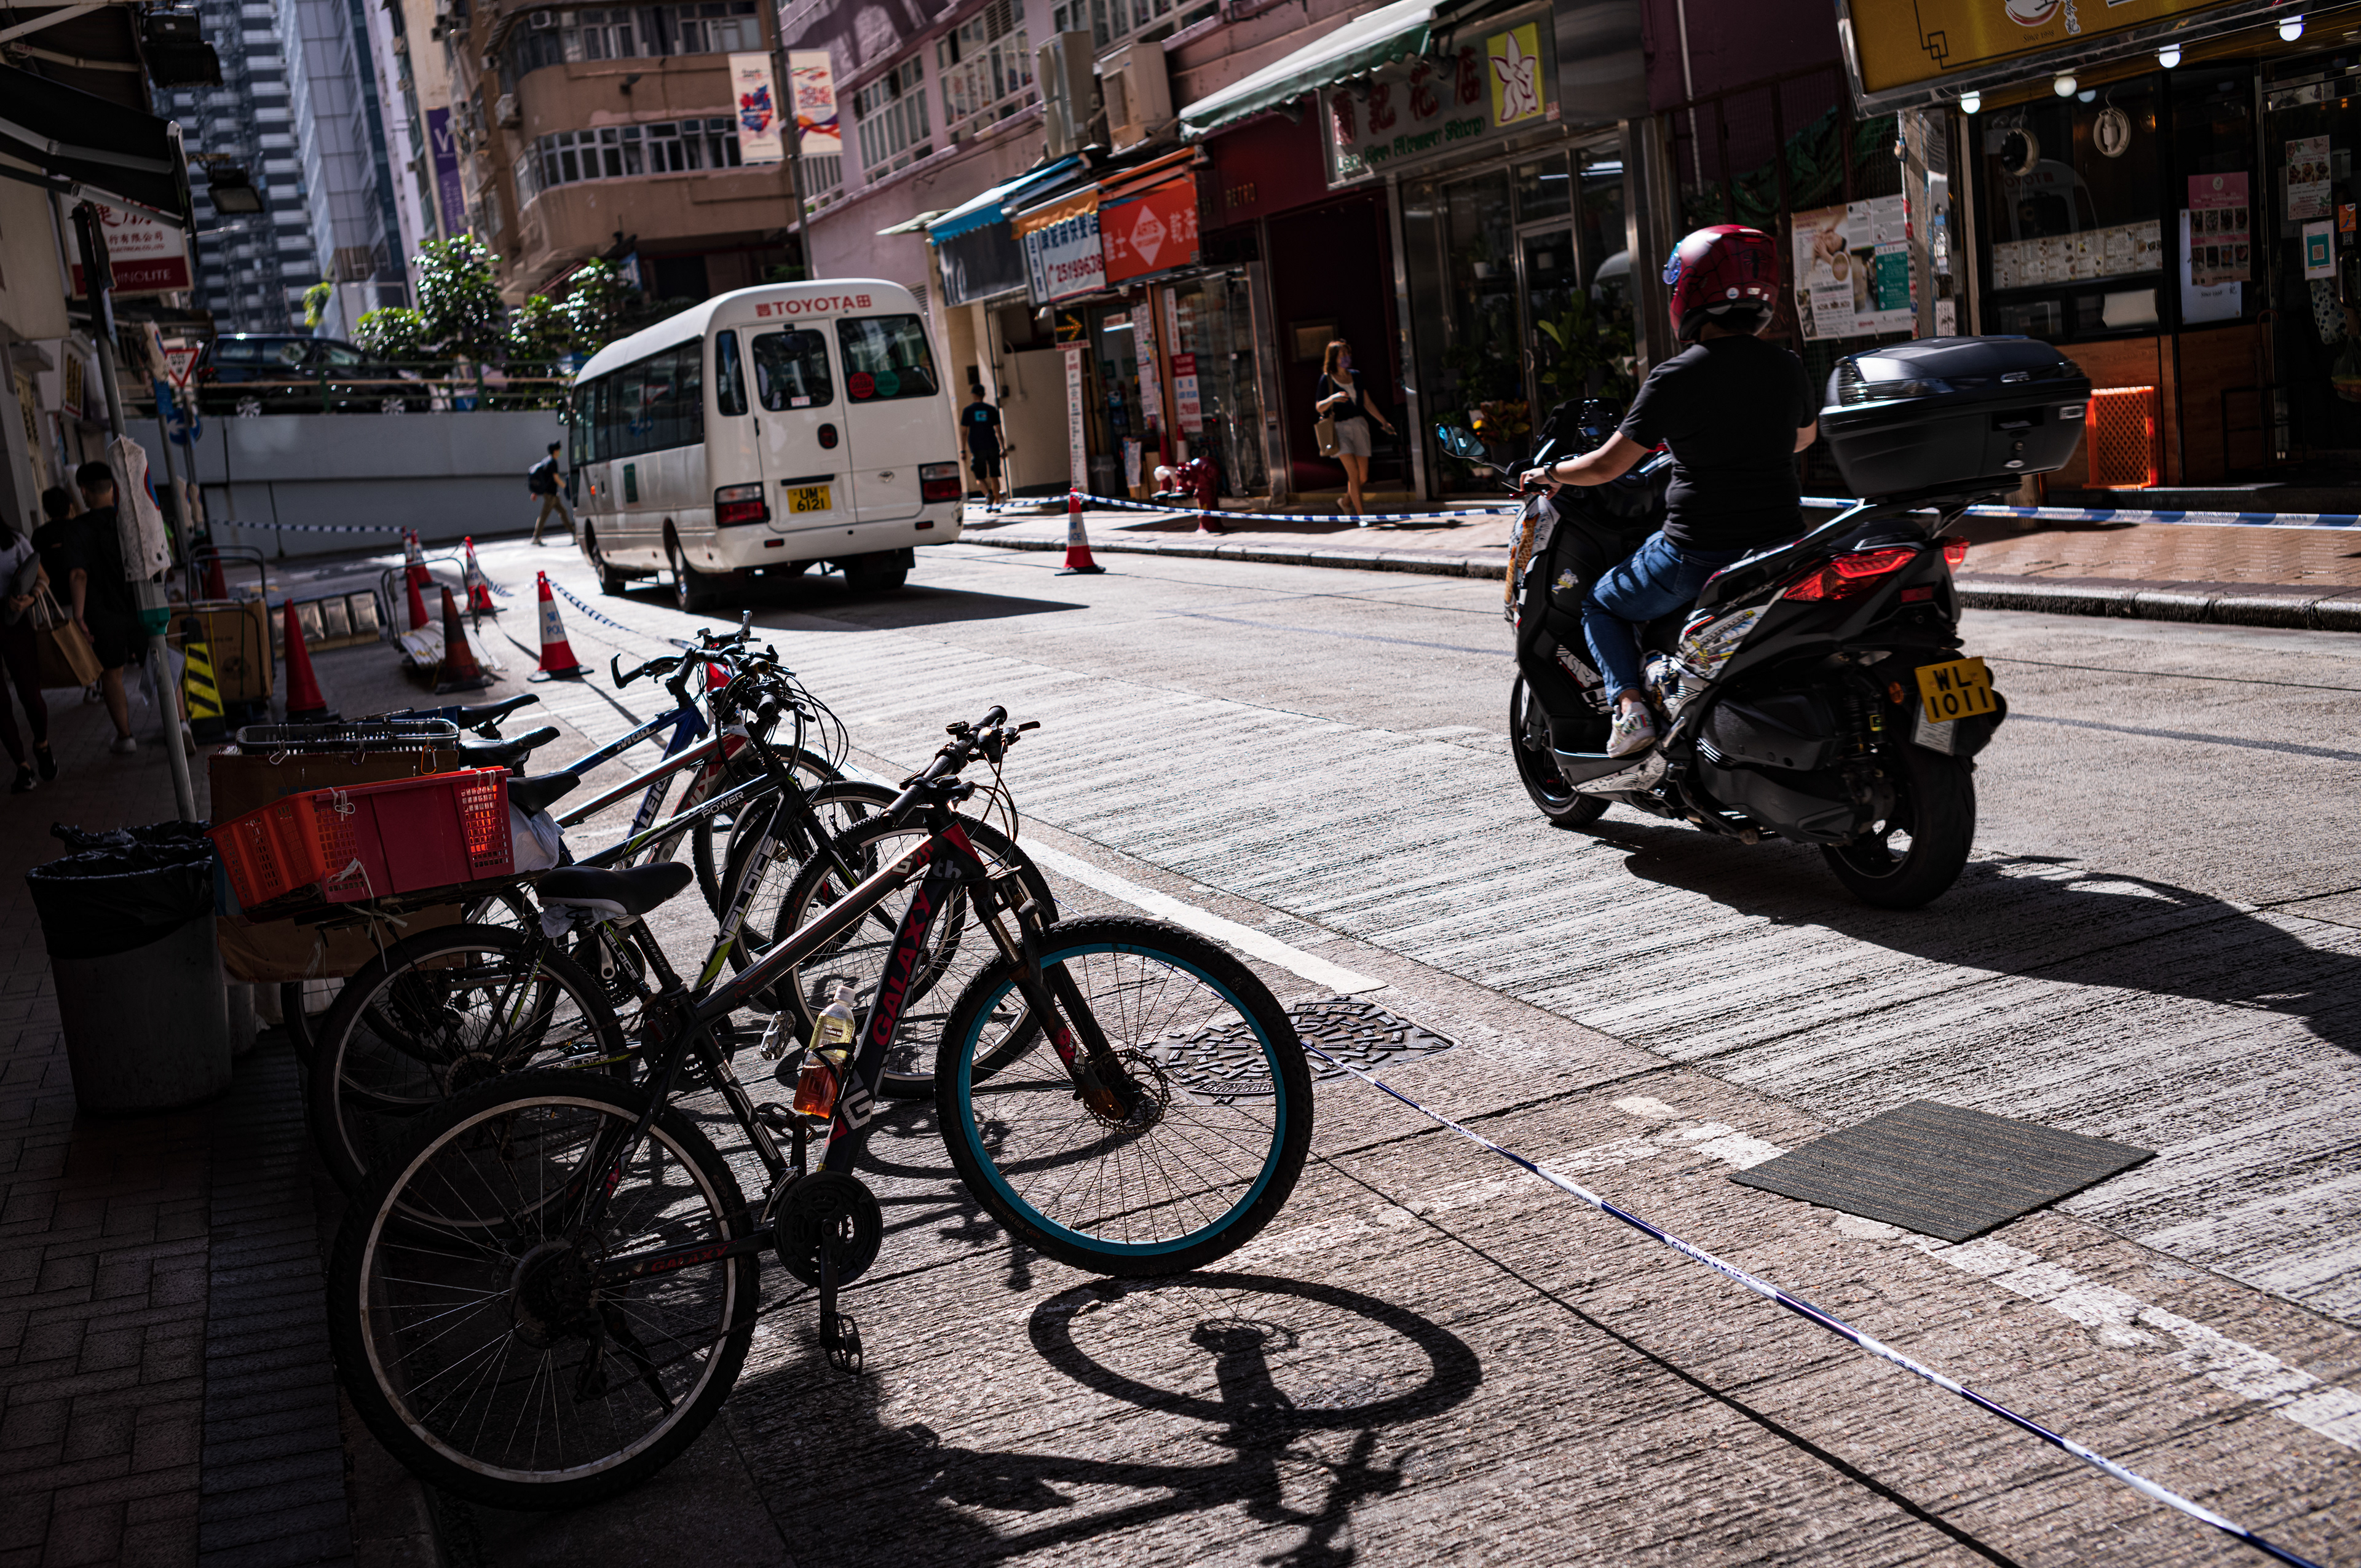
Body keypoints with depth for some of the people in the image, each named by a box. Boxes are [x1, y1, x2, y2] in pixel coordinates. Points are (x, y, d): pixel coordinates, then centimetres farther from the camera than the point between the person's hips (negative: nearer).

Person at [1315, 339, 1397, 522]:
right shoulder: (1327, 379, -1)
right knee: (1354, 472, -16)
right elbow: (1319, 408, -3)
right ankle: (1360, 514, -10)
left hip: (1359, 425, 5)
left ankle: (1347, 501, 32)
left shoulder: (1355, 376, 12)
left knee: (1363, 477, 4)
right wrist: (1332, 399, -22)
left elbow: (1367, 403, 18)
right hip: (1340, 429, -5)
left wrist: (1384, 422, 18)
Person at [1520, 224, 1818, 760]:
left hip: (1696, 551, -5)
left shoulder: (1673, 379, -12)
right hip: (1780, 542, 5)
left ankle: (1630, 706, 0)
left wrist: (1550, 474, 10)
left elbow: (1608, 465, -8)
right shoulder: (1787, 368, 3)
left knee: (1601, 604, 20)